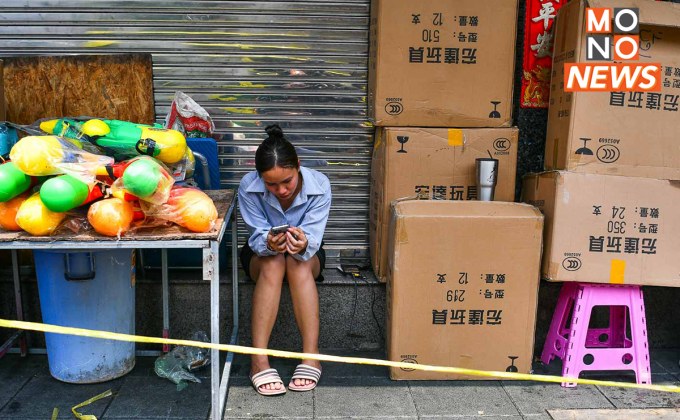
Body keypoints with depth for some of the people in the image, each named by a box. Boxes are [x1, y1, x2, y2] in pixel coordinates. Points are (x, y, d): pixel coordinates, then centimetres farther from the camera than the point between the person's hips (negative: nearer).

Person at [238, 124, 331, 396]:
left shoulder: (319, 185, -24)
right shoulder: (248, 187, -23)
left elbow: (313, 238, -29)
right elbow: (258, 237, -23)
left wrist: (303, 244, -53)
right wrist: (269, 243, -48)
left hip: (307, 254, 0)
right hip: (260, 254, 0)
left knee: (299, 263, -35)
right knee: (273, 264, -35)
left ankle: (311, 355, -35)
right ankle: (259, 360, -37)